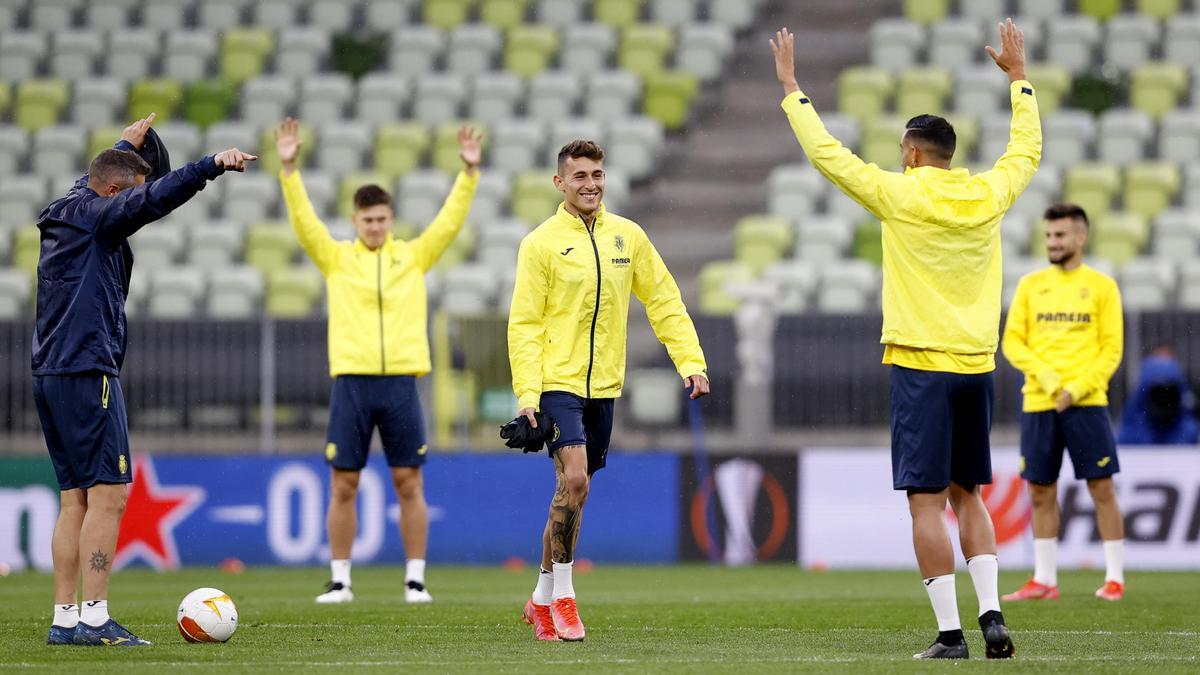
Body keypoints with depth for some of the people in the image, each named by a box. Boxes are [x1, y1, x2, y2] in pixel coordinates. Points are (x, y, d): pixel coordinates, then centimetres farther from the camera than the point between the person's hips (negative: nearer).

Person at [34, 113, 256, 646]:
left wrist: (125, 145, 56)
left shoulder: (64, 216, 18)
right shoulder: (90, 216, -8)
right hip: (86, 373, -10)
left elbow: (90, 182, 41)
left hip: (50, 377, 10)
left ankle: (65, 620, 5)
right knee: (108, 493, -10)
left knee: (75, 499, 9)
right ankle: (94, 619, -15)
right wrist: (214, 165, -30)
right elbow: (153, 200, -24)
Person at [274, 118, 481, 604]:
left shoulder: (414, 256, 10)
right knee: (343, 485, 0)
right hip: (351, 382, 0)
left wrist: (469, 172, -9)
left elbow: (450, 220, 2)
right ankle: (340, 580, 7)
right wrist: (289, 170, -14)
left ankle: (415, 579, 6)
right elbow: (303, 221, -3)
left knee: (409, 484, 1)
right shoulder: (336, 258, 7)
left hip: (400, 382, 0)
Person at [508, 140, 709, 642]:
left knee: (574, 490, 11)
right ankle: (562, 595, -8)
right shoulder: (541, 243, -5)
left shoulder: (628, 236, 8)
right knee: (574, 479, -20)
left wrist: (691, 362, 0)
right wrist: (527, 393, -15)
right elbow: (524, 324, -7)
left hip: (602, 384, 5)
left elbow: (663, 301, 11)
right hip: (556, 382, -5)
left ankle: (542, 599, 23)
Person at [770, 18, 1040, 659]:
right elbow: (1027, 149, 24)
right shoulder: (987, 195, 5)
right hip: (976, 365, 5)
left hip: (920, 365, -5)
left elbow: (826, 154, -3)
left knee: (927, 501, -4)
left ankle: (950, 632, -8)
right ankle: (991, 614, 3)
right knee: (967, 495, 15)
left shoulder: (900, 194, -7)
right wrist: (1019, 77, 35)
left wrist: (790, 87, 8)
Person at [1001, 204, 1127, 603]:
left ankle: (1115, 578, 2)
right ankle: (1044, 581, 12)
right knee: (1041, 492, 5)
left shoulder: (1101, 286, 4)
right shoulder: (1031, 285, 11)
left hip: (1085, 402, -3)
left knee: (1101, 488, -4)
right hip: (1038, 403, 3)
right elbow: (1012, 341, 7)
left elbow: (1111, 350, -1)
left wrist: (1077, 389, -13)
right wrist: (1042, 372, -10)